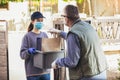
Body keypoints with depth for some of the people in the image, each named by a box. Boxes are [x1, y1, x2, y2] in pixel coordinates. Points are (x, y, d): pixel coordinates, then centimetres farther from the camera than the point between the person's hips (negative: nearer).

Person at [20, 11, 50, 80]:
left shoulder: (44, 35, 9)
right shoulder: (28, 36, -4)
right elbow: (22, 54, -7)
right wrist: (28, 51, -27)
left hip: (45, 71, 5)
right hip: (33, 72, -5)